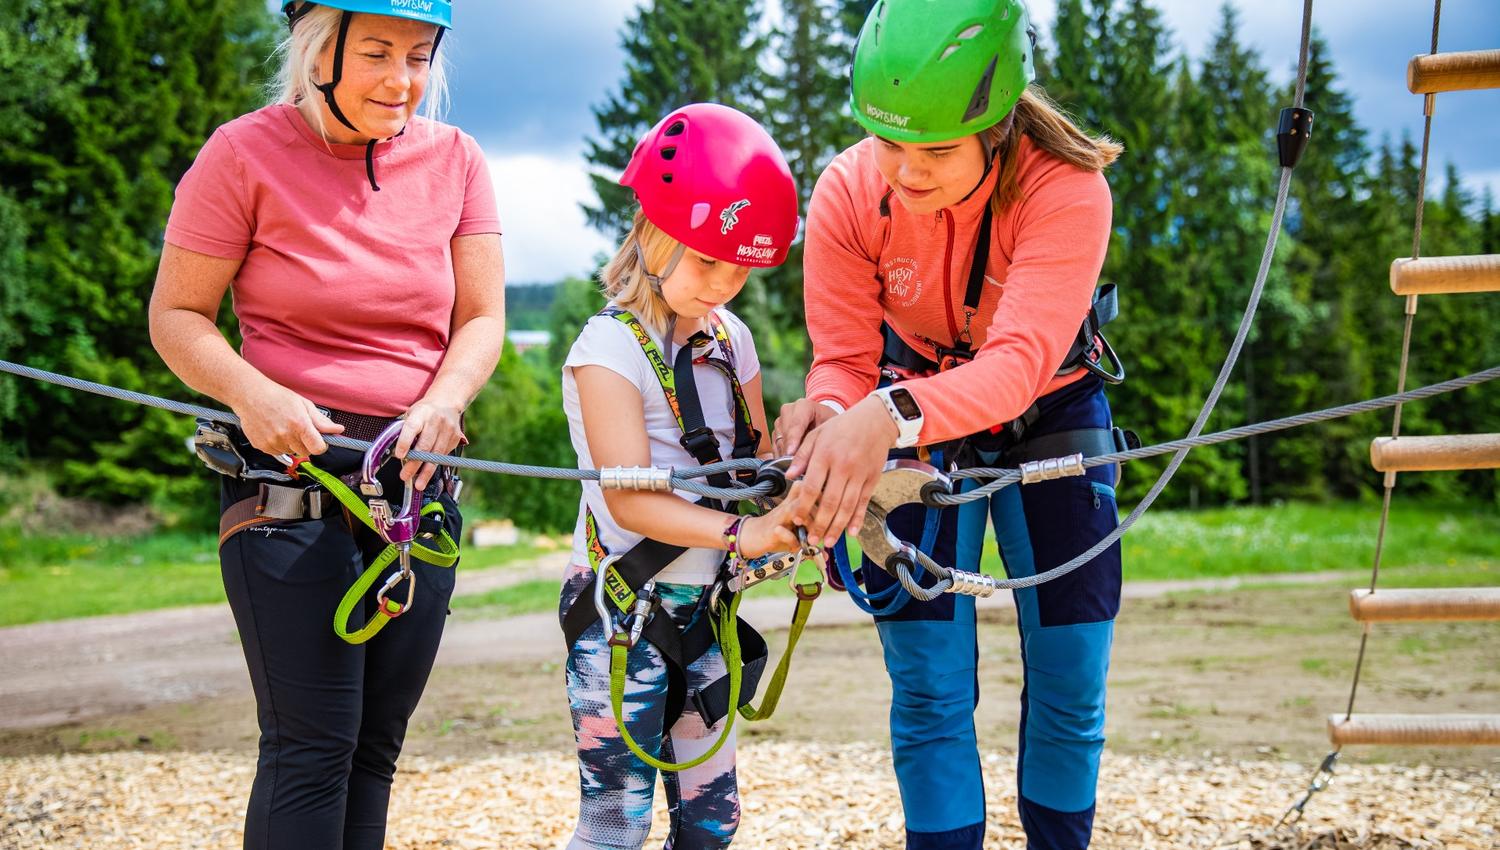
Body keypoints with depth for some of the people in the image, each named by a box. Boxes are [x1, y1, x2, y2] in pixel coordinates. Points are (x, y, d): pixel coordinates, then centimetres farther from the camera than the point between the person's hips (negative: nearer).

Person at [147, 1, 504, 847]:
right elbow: (177, 316, -3)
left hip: (421, 474, 4)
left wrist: (441, 404, -15)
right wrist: (253, 394, -22)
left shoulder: (454, 160, 5)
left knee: (377, 743, 9)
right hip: (290, 471, -4)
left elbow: (482, 319, 5)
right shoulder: (247, 153, -5)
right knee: (313, 744, -9)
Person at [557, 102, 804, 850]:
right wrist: (737, 533, -32)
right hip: (622, 612, -7)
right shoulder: (611, 347, -13)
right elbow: (629, 499, -20)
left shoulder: (731, 341, 8)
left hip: (703, 609, 7)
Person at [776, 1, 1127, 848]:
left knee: (1071, 678, 2)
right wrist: (830, 413, -43)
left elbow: (1020, 362, -42)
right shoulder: (848, 192, -24)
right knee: (928, 683, -5)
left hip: (1048, 410, -1)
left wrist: (889, 416, -59)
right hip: (913, 419, 1)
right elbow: (844, 358, -18)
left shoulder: (1066, 188, -32)